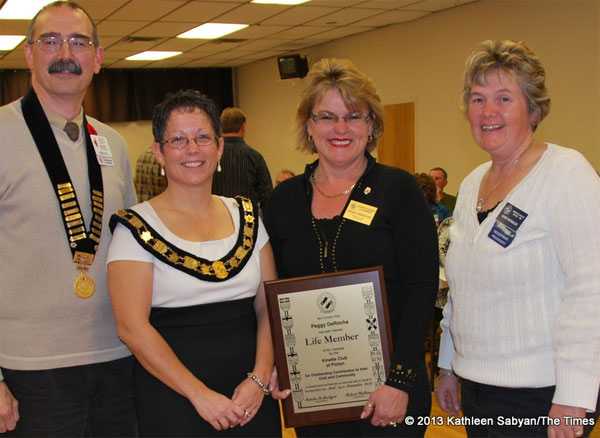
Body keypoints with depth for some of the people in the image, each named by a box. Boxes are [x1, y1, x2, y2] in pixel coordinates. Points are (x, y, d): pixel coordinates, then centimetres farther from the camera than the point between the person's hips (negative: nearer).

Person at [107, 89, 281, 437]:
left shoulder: (247, 216, 5)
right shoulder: (136, 228, -7)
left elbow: (269, 307, 4)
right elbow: (132, 327, -13)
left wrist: (260, 379, -9)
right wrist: (200, 394, -16)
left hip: (251, 396, 4)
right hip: (173, 400, -3)